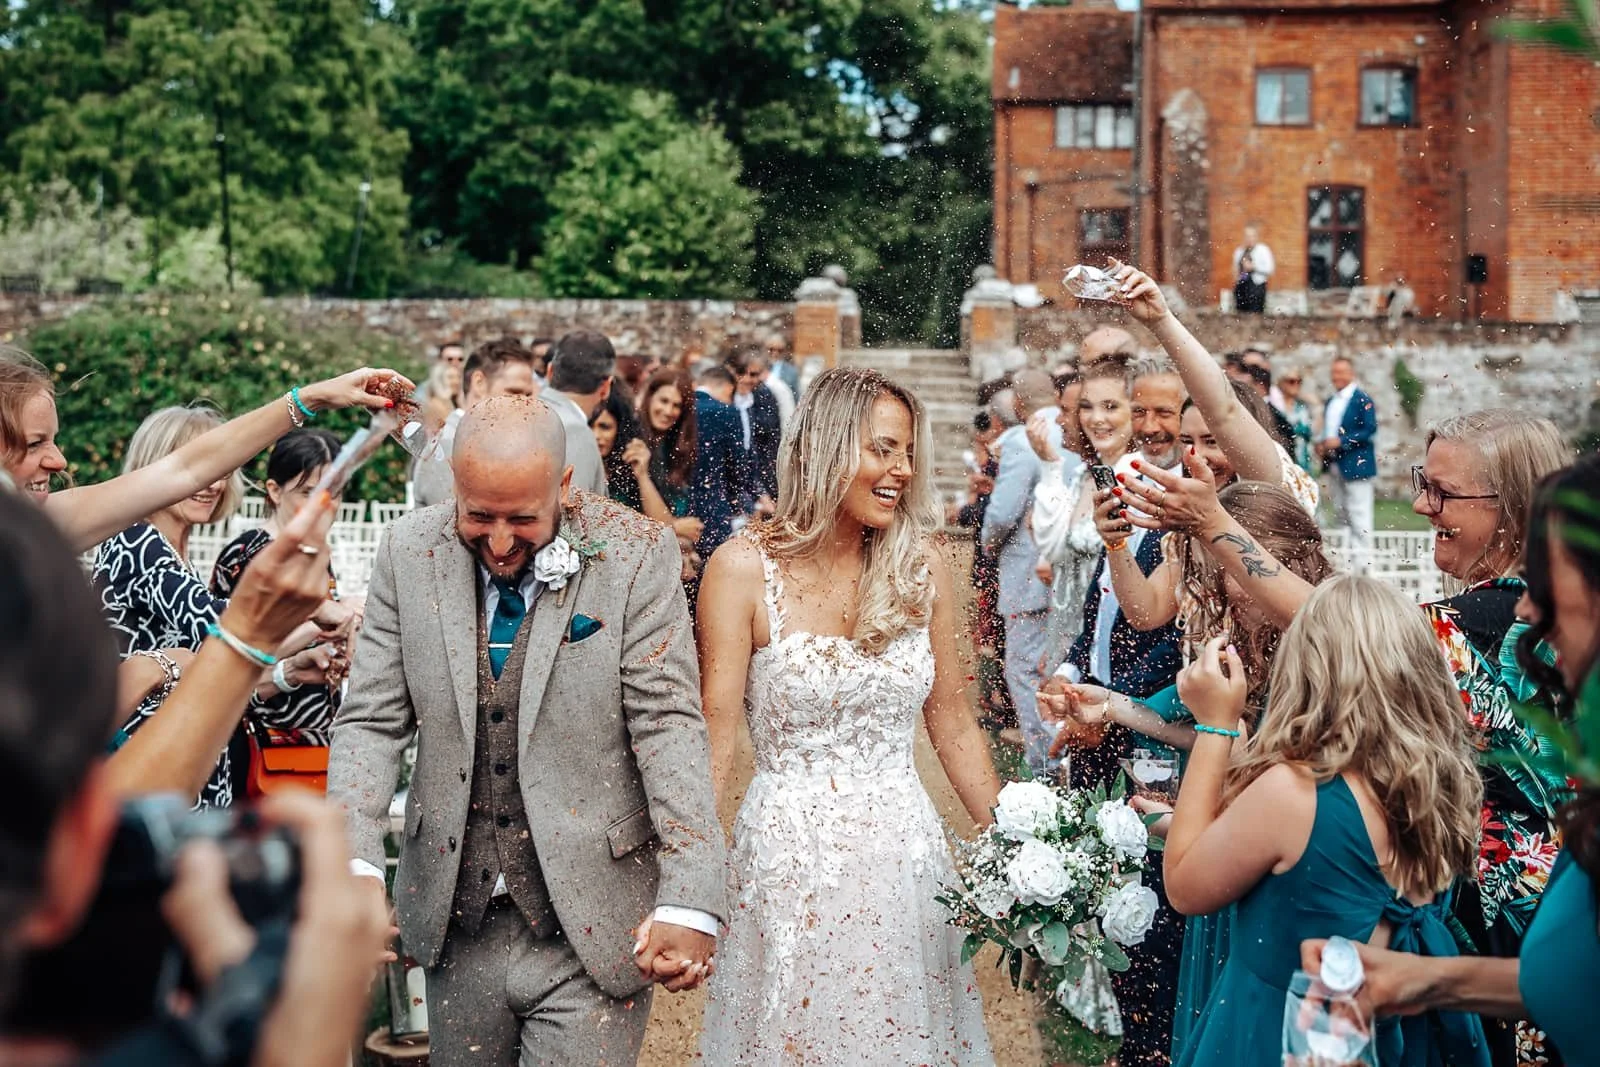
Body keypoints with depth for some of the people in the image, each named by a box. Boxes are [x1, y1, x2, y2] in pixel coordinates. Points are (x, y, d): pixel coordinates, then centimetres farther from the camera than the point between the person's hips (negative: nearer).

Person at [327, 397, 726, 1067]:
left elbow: (669, 727, -13)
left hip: (589, 924, -3)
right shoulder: (410, 554, -2)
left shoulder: (637, 556, -11)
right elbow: (372, 722, -1)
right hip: (456, 921, 3)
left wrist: (690, 901, -21)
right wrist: (353, 865, -17)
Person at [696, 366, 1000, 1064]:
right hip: (789, 854, -3)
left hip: (905, 849, 3)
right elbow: (713, 743, -8)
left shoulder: (922, 568, 2)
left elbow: (954, 726, 9)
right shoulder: (743, 570, -8)